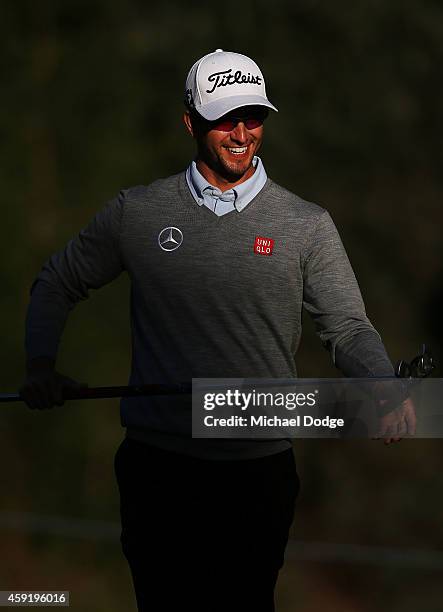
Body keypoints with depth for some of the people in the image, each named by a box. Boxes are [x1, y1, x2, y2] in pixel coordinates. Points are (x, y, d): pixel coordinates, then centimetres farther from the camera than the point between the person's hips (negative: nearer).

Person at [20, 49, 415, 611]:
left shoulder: (306, 226, 3)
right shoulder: (135, 212, 5)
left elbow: (348, 328, -1)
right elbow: (57, 284, 18)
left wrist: (384, 388, -21)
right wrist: (41, 365, 4)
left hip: (259, 469, 0)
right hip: (156, 465, 0)